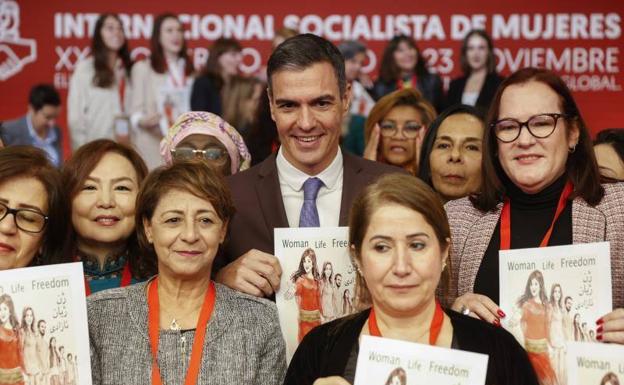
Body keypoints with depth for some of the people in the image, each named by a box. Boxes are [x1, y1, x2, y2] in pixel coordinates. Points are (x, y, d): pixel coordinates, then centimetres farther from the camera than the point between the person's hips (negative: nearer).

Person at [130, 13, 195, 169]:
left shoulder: (189, 69, 18)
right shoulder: (143, 68, 3)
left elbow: (194, 108, 17)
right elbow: (136, 108, -2)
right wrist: (142, 121, -22)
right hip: (154, 144, -4)